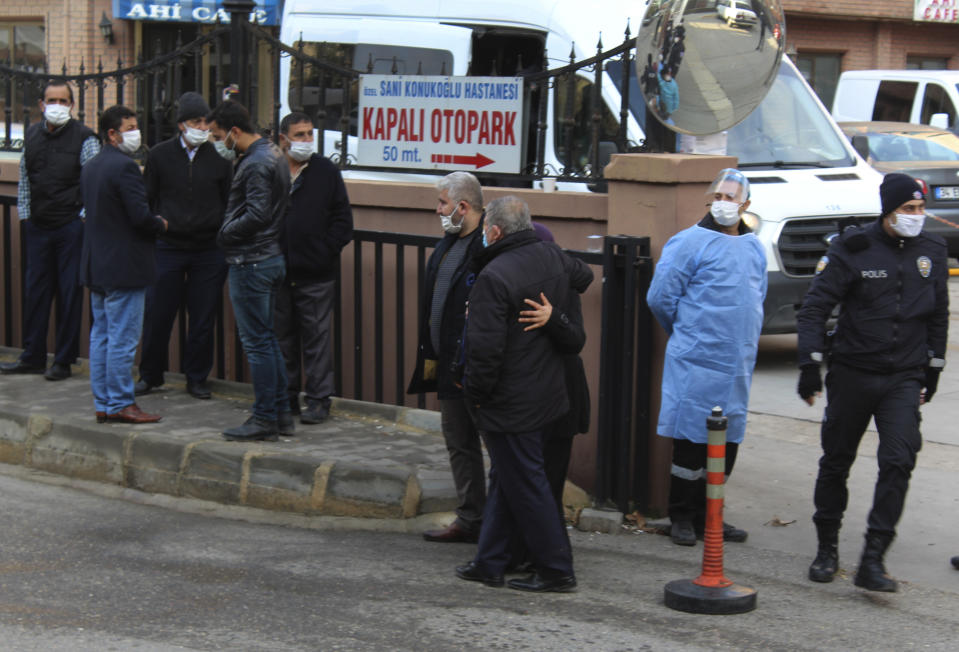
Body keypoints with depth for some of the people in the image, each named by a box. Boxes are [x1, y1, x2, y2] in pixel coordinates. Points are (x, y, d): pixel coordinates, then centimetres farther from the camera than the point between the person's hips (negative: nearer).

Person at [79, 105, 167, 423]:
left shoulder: (90, 167, 13)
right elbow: (140, 216, -22)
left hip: (96, 265, 9)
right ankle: (120, 403, 0)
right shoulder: (125, 167, -16)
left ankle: (102, 403, 16)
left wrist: (152, 222, 17)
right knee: (123, 338, -4)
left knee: (101, 335, 12)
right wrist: (161, 225, -1)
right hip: (124, 266, -9)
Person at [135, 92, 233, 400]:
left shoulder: (219, 157, 3)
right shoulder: (159, 155, 3)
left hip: (210, 250, 0)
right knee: (157, 315, 3)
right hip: (167, 248, 0)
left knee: (203, 318, 5)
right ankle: (150, 375, 20)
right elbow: (147, 200, 10)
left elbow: (230, 203, 10)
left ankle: (197, 377, 18)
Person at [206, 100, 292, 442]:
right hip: (272, 257, 10)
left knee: (257, 342, -4)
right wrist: (229, 231, 13)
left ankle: (265, 419, 2)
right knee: (267, 338, 15)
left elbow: (257, 215, -25)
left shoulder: (255, 164, -18)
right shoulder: (273, 154, 13)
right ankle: (281, 413, 20)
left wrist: (225, 234, -10)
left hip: (251, 263, -10)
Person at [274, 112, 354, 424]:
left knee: (316, 336, 0)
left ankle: (319, 400, 6)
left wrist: (326, 251, -6)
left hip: (316, 272, -2)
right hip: (277, 270, 2)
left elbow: (342, 219, 3)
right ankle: (286, 396, 21)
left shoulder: (327, 172, 2)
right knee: (282, 335, 11)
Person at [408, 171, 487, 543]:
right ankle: (469, 520, 25)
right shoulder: (450, 243, 13)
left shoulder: (490, 246, -17)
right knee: (458, 442, 15)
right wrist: (430, 354, 18)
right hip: (450, 364, 10)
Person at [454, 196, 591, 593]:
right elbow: (584, 275, 27)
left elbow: (486, 348, -24)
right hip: (546, 393, 9)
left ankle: (555, 570, 8)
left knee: (524, 485, 1)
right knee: (505, 479, 17)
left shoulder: (494, 276, -22)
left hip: (509, 403, -9)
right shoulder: (552, 257, 3)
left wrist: (476, 392, -9)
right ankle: (489, 563, 24)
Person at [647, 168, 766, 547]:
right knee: (691, 437, -2)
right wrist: (686, 334, 6)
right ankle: (682, 517, 10)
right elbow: (660, 297, -6)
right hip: (696, 362, -6)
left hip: (738, 364, 6)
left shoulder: (754, 248, 12)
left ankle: (707, 515, 21)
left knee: (728, 440, 10)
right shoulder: (690, 242, -8)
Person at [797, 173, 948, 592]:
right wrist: (810, 364, -13)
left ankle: (872, 561, -11)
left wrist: (934, 368, 18)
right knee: (836, 461, 8)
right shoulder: (854, 249, -7)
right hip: (852, 373, -2)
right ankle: (827, 549, 25)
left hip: (905, 379, 2)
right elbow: (815, 306, -6)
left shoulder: (932, 252, 4)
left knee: (899, 461, -13)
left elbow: (939, 316, 17)